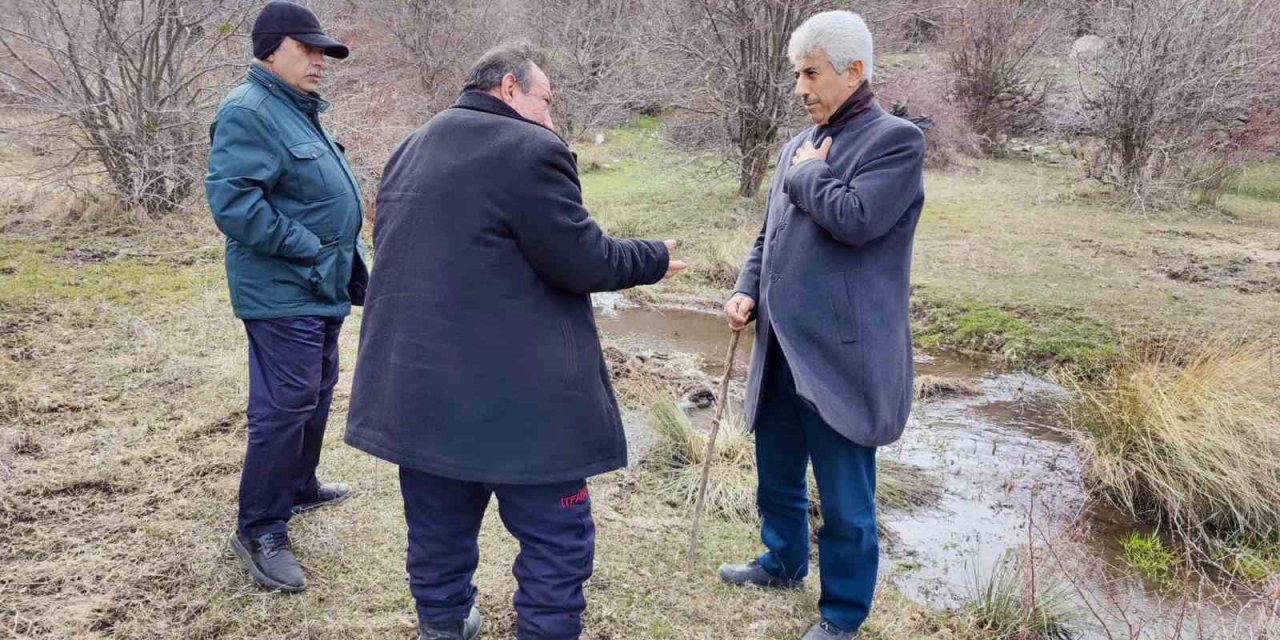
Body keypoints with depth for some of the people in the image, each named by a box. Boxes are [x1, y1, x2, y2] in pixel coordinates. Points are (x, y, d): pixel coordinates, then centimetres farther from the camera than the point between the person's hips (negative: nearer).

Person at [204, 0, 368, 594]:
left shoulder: (299, 110, 15)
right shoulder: (248, 112, -16)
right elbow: (231, 199, -26)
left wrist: (350, 262, 16)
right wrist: (307, 249, -21)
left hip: (320, 289, 10)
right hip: (283, 293, -10)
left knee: (316, 394, 20)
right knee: (283, 406, -7)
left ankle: (299, 486, 38)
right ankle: (260, 530, 4)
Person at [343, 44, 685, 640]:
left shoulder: (409, 150, 14)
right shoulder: (531, 149, -12)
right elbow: (582, 261, -13)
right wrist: (653, 258, 5)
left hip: (417, 387, 8)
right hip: (514, 394, -8)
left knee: (438, 534, 20)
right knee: (556, 543, 5)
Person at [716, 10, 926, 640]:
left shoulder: (895, 139, -9)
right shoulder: (797, 146, 13)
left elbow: (856, 219, -23)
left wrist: (806, 172, -7)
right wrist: (748, 289, 2)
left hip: (841, 353, -7)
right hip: (781, 347, 8)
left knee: (845, 499, 5)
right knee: (777, 475, 23)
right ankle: (783, 561, 46)